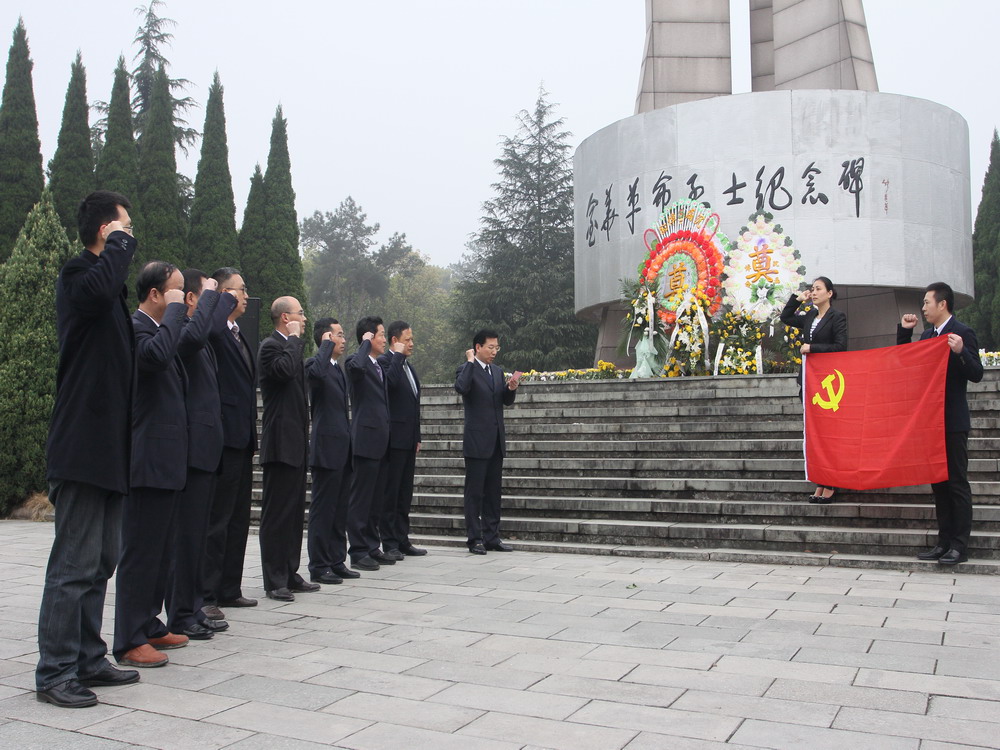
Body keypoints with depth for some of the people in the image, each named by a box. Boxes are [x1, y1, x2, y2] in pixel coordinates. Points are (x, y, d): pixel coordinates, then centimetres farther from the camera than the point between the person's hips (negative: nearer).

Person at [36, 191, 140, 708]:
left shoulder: (110, 287, 20)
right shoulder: (78, 274, -8)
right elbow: (97, 290, -35)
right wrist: (120, 245, -17)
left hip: (108, 449, 9)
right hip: (82, 448, -9)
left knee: (101, 560, 14)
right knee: (75, 563, -5)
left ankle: (88, 659, 23)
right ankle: (55, 674, 3)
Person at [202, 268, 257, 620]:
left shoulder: (238, 336, 20)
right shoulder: (212, 331, -8)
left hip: (242, 440, 10)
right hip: (224, 439, -10)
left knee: (238, 519, 14)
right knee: (215, 519, -4)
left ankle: (229, 589, 23)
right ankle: (204, 595, 3)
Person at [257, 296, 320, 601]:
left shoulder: (289, 346, 19)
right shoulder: (270, 346, -10)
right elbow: (285, 370, -32)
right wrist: (294, 339, -17)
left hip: (295, 443, 10)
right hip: (281, 443, -10)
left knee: (294, 512, 13)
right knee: (276, 513, -5)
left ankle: (290, 574, 20)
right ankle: (274, 581, 1)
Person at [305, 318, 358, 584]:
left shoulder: (338, 368, 19)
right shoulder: (315, 363, -9)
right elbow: (317, 372, -36)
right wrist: (327, 344, -20)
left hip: (342, 449, 9)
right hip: (327, 447, -9)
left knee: (340, 510, 13)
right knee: (323, 510, -2)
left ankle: (337, 562, 20)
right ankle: (319, 567, 5)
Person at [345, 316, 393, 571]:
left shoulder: (380, 366, 19)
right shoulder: (356, 361, -7)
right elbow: (357, 367, -33)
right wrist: (365, 343, -20)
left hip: (381, 441, 9)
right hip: (366, 438, -9)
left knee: (376, 499, 13)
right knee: (360, 499, -3)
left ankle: (372, 548, 21)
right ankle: (358, 552, 3)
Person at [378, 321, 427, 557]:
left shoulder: (408, 366, 18)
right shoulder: (385, 361, -8)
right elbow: (391, 382, -31)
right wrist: (398, 356, -19)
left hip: (408, 440, 9)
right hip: (394, 438, -9)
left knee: (405, 493, 12)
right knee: (390, 491, -2)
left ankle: (402, 540, 18)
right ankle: (389, 543, 3)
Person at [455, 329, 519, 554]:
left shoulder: (497, 371, 14)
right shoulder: (466, 370, -6)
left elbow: (506, 401, 14)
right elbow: (461, 388, -28)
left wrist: (511, 388, -6)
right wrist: (470, 362, -19)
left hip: (496, 441, 7)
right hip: (477, 441, -7)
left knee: (493, 491, 11)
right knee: (475, 492, -1)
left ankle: (492, 537, 17)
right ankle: (474, 538, 5)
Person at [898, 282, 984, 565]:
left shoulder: (963, 333, -9)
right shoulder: (927, 335, 14)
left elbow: (976, 375, -14)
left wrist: (961, 352, -31)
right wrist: (904, 331, 10)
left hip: (953, 422, -8)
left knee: (957, 483, -3)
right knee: (939, 482, 11)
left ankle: (960, 545, 3)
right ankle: (944, 541, 17)